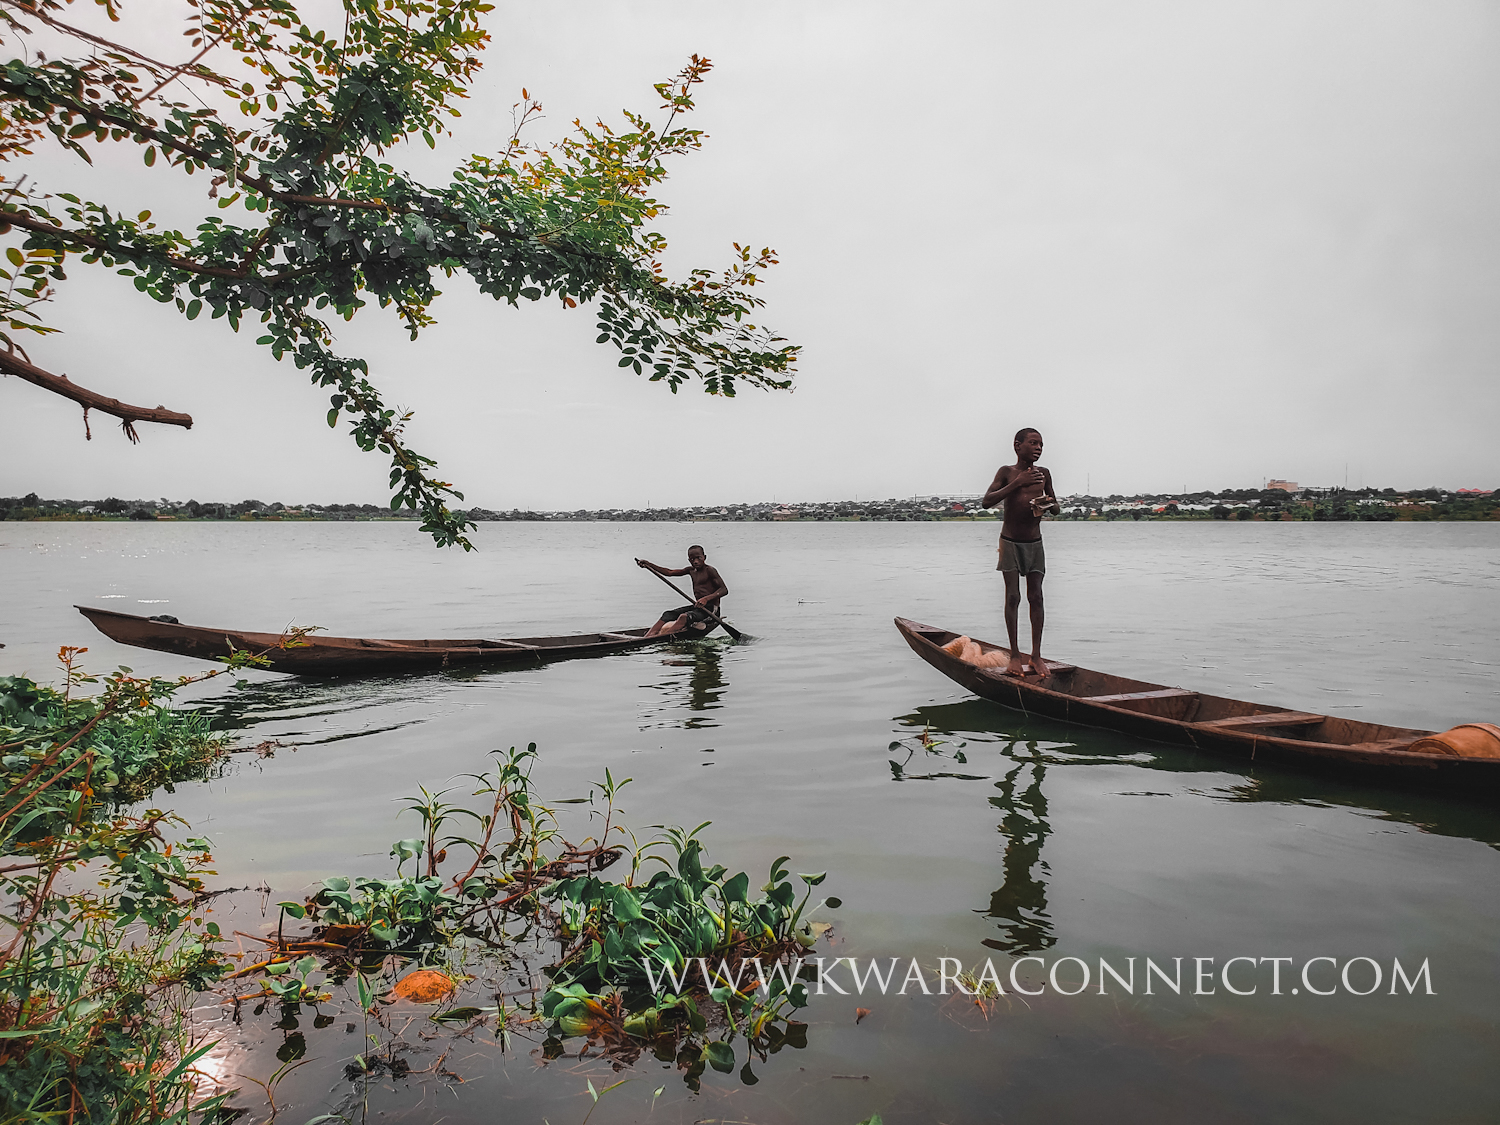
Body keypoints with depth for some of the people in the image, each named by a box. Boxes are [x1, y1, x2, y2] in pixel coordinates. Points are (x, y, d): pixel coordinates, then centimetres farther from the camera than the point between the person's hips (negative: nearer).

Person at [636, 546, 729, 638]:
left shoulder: (709, 570, -10)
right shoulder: (691, 570, 13)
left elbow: (724, 589, -19)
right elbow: (669, 572, 16)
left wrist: (707, 598, -33)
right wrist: (648, 564, 10)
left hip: (711, 609, -8)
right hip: (699, 606, 8)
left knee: (684, 617, -31)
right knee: (668, 614, -4)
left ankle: (662, 637, -44)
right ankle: (647, 636, -18)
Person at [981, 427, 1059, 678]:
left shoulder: (1043, 474, 3)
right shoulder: (1007, 472, -7)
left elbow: (1057, 507, 12)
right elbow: (987, 501, -19)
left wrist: (1049, 503, -13)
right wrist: (1017, 483, -26)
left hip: (1035, 543, 3)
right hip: (1010, 543, -3)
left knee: (1036, 597, 0)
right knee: (1012, 597, -4)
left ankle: (1036, 655, 6)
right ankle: (1015, 654, 4)